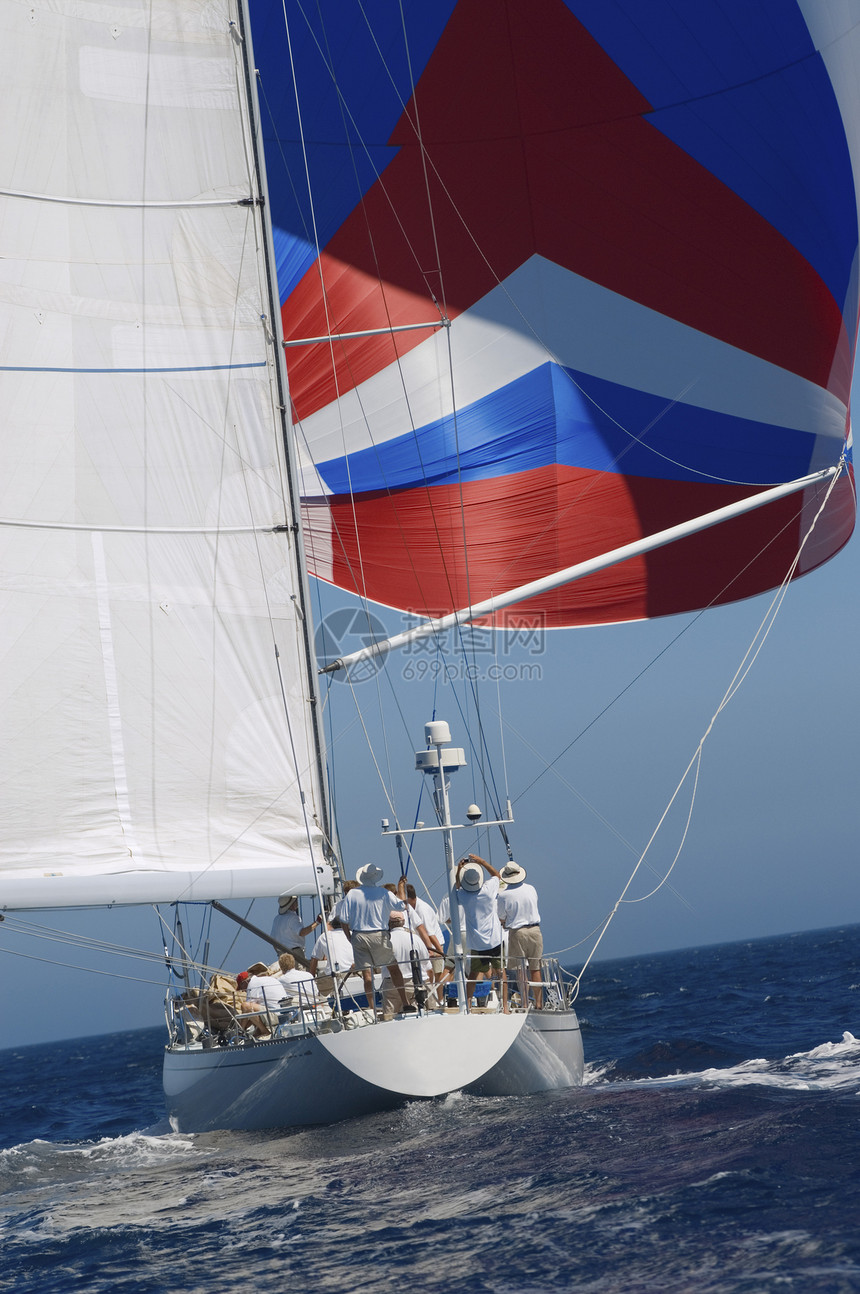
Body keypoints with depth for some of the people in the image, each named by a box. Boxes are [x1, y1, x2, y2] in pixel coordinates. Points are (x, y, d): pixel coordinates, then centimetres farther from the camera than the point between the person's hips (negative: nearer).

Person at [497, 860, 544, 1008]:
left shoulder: (503, 895, -10)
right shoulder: (531, 889, 2)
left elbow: (502, 919, 1)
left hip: (516, 933, -3)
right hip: (535, 930, 3)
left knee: (521, 970, 2)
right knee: (535, 969, 9)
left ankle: (525, 1004, -1)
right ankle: (539, 1003, 12)